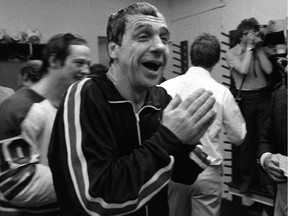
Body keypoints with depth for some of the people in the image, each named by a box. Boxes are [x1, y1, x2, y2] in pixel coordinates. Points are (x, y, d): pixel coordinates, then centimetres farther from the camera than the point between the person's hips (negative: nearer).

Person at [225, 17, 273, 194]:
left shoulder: (259, 50, 9)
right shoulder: (232, 53, -2)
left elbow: (269, 70, -5)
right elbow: (243, 70, -19)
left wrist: (259, 48, -5)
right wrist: (249, 47, -12)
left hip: (264, 95, 3)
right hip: (245, 98, -3)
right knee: (246, 140, 6)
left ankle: (265, 178, 17)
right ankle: (247, 178, 21)